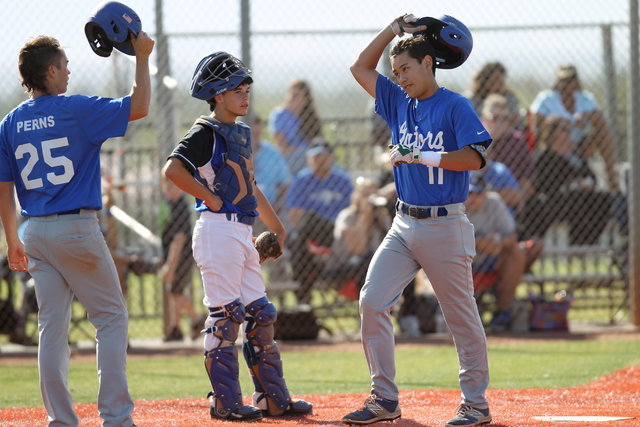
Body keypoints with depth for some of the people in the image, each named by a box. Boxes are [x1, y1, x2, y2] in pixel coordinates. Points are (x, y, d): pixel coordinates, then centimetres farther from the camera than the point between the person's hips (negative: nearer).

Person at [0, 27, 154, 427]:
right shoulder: (76, 110, -9)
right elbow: (139, 106, -7)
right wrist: (142, 56, 4)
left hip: (36, 230, 5)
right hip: (78, 228, -5)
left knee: (53, 327, 8)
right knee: (112, 318, 3)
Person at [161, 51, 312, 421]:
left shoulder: (241, 133, 19)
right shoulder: (206, 133, -9)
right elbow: (173, 169, -23)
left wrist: (277, 227, 26)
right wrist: (211, 199, -17)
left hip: (243, 233, 9)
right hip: (219, 229, -9)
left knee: (260, 314, 10)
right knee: (225, 317, -7)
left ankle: (274, 398, 15)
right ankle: (226, 402, -4)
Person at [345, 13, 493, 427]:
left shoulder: (455, 106, -8)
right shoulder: (400, 102, 12)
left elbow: (475, 158, -18)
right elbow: (361, 68, 18)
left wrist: (420, 156, -22)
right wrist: (395, 28, 11)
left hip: (445, 227, -7)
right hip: (404, 226, 7)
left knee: (462, 317, -1)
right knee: (372, 302, -3)